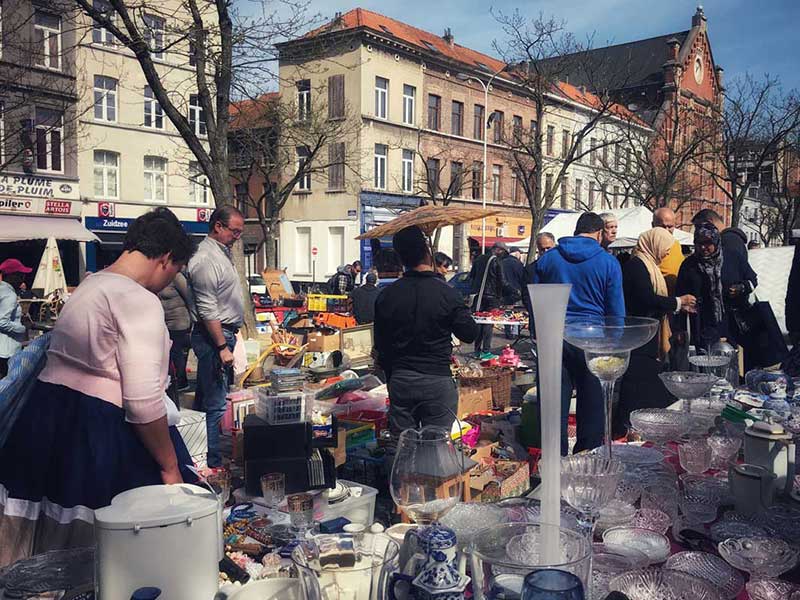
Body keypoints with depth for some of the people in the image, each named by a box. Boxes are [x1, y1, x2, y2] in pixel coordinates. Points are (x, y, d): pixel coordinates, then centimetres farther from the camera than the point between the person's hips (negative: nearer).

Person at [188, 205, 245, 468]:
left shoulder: (223, 252, 15)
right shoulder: (206, 260, -17)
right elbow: (208, 310, -21)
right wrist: (222, 347, -22)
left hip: (224, 333, 11)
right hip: (213, 337, -11)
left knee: (206, 398, 16)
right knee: (215, 404, -6)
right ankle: (213, 464, 1)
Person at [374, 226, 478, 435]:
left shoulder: (386, 295, -1)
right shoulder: (446, 293, -11)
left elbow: (381, 346, 6)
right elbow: (470, 334, -3)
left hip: (400, 380, 3)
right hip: (437, 380, -3)